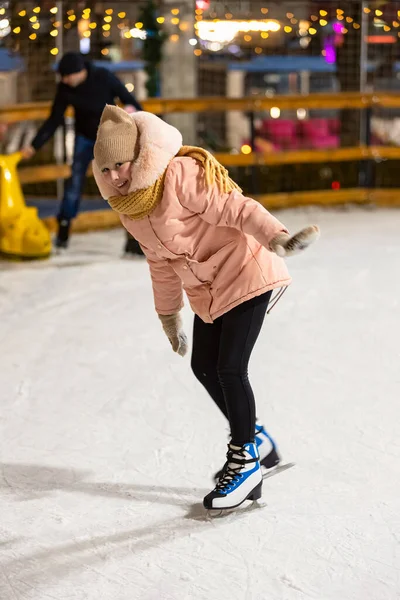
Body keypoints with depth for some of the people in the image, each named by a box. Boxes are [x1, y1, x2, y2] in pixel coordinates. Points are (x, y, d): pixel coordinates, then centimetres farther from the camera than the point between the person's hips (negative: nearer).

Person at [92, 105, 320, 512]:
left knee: (230, 368, -9)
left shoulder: (181, 176, -23)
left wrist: (278, 239, -42)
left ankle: (246, 458, 10)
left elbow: (235, 208, -27)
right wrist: (169, 315, 20)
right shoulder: (127, 206, 3)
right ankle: (254, 440, 29)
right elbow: (160, 261, 14)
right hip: (206, 289, 9)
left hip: (245, 273, -9)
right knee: (204, 367, 10)